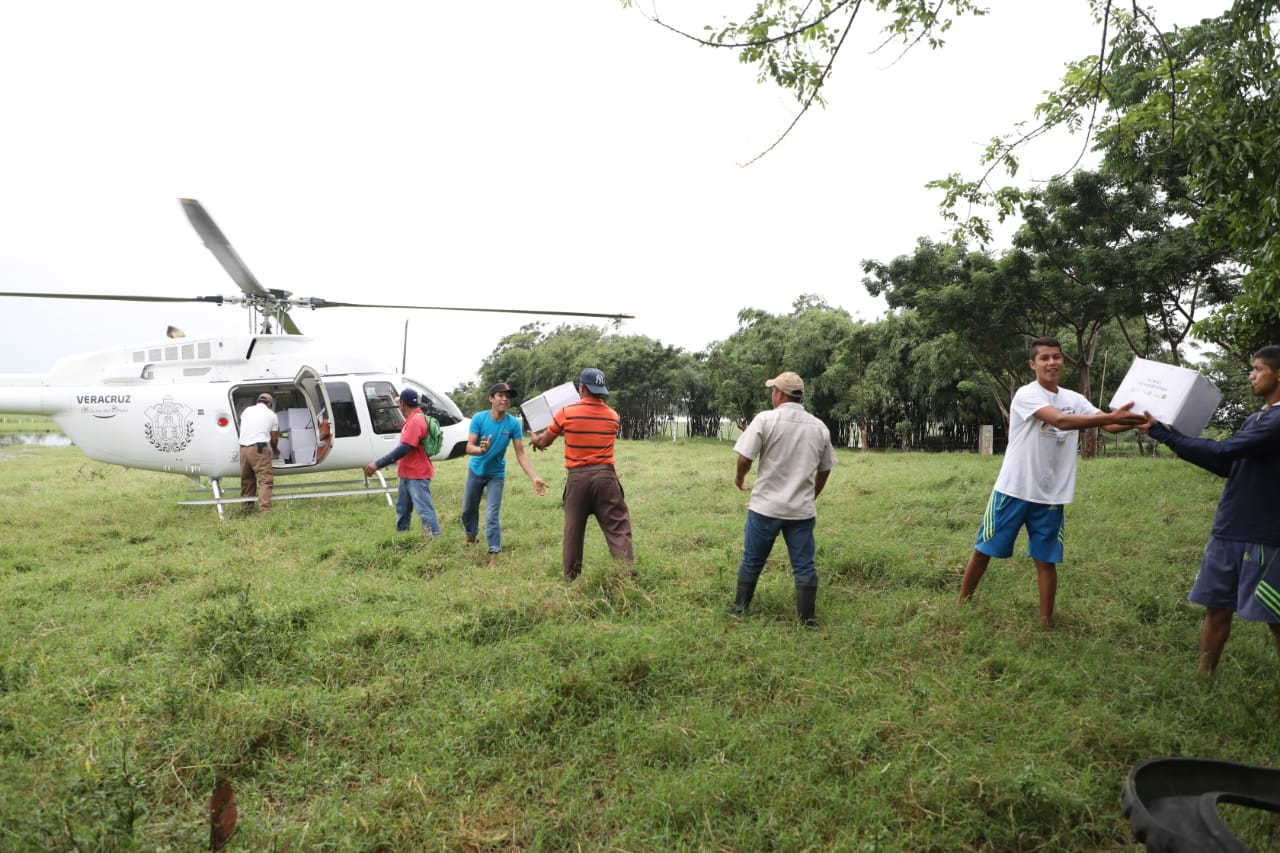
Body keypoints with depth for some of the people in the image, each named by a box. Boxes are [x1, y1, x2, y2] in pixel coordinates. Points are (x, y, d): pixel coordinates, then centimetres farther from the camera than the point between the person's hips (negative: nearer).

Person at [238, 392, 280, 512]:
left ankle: (247, 507, 24)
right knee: (265, 479, -8)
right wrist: (275, 450, 35)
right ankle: (264, 509, -20)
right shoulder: (272, 415, 10)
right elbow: (274, 439, 14)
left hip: (243, 449, 5)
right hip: (258, 449, -5)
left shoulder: (247, 410, 18)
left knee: (246, 479, 17)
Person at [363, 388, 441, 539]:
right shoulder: (412, 419, 13)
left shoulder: (415, 421, -21)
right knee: (402, 508, 19)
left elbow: (403, 449, -29)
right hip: (407, 473, 11)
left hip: (417, 475, -11)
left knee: (424, 509, -12)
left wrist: (377, 464, -28)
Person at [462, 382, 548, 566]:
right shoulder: (479, 418, -19)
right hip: (475, 471, 2)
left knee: (492, 515, -10)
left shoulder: (513, 423, -19)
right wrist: (481, 450, -48)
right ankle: (471, 537, 46)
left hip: (496, 475, -2)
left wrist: (534, 478, -28)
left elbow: (520, 454, -17)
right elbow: (469, 448, -23)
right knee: (468, 509, 18)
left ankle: (494, 556, -6)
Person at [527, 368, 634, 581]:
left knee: (573, 530, 11)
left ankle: (571, 577, 19)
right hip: (605, 476, 0)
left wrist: (534, 439, 35)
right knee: (618, 528, -1)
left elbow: (544, 442, 9)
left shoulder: (566, 413, -2)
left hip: (577, 477, 0)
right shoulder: (613, 416, 5)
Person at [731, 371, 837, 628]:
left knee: (752, 560, 14)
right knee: (804, 565, 10)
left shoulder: (766, 419, -10)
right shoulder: (819, 427, 5)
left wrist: (740, 478, 9)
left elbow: (744, 458, -12)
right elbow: (825, 469, 14)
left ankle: (740, 607, 27)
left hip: (766, 506, -2)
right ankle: (807, 618, 13)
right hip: (802, 509, 3)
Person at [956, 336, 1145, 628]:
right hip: (1013, 490, -4)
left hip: (1050, 496, 4)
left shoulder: (1074, 399, 6)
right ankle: (961, 605, 22)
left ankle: (1046, 623, 18)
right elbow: (1060, 420, -29)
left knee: (1046, 560, 8)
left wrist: (1133, 422, -27)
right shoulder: (1026, 395, -14)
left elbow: (1108, 426, -6)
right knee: (984, 550, 7)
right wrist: (1112, 416, -36)